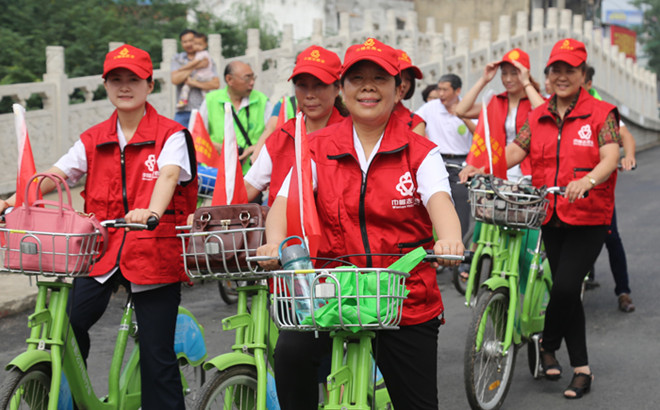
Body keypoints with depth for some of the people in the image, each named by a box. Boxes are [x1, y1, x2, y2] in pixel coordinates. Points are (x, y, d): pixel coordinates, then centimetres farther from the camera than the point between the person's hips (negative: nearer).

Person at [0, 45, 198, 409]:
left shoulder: (171, 136, -1)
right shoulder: (93, 140, 12)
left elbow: (168, 175, -20)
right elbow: (55, 174, 1)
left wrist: (152, 211, -41)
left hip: (153, 252, -3)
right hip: (102, 248, 4)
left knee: (157, 353, -2)